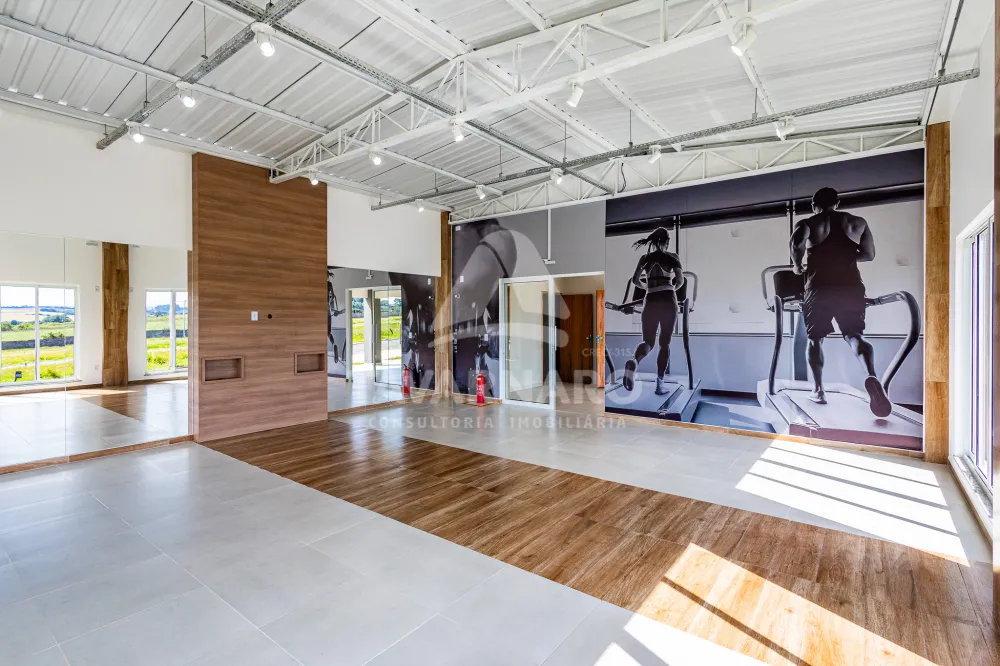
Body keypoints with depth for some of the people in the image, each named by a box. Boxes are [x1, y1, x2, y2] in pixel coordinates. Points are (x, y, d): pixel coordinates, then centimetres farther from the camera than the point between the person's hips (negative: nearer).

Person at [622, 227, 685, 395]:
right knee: (665, 342, 5)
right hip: (668, 301, -2)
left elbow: (635, 280, 10)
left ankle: (633, 361, -29)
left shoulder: (645, 258, 13)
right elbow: (680, 280, 0)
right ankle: (659, 382, -2)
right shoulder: (672, 257, 6)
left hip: (650, 301, 2)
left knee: (648, 341, 6)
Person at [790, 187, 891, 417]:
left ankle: (818, 390, 5)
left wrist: (798, 264, 2)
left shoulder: (807, 224, 5)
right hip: (851, 286, 2)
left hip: (820, 287, -2)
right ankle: (872, 377, -24)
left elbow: (796, 242, -16)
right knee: (854, 334, 5)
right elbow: (869, 254, 17)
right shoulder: (857, 222, 15)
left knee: (815, 338, 10)